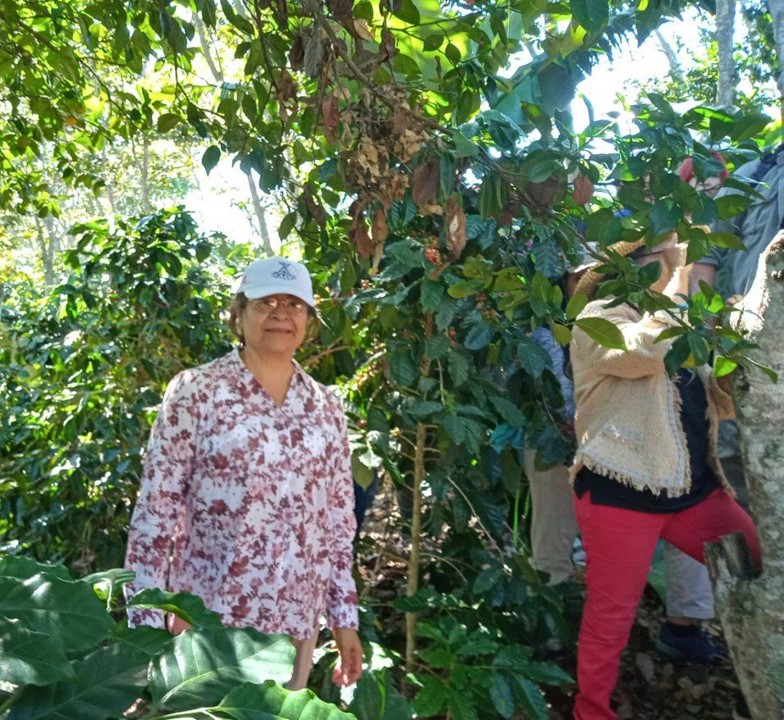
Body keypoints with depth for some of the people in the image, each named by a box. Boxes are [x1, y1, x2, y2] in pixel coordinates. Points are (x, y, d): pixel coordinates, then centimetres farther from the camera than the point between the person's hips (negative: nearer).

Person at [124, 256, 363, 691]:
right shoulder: (194, 392, -7)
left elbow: (338, 522, 9)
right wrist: (147, 622, -8)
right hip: (206, 620, -4)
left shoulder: (326, 408, 5)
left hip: (296, 622, 4)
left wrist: (344, 616, 9)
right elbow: (154, 513, -7)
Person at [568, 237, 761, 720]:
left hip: (693, 487, 8)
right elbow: (647, 351, -29)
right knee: (613, 611, 3)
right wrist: (679, 277, -16)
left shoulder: (677, 322, 18)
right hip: (621, 490, -7)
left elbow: (723, 403, 18)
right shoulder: (600, 317, -7)